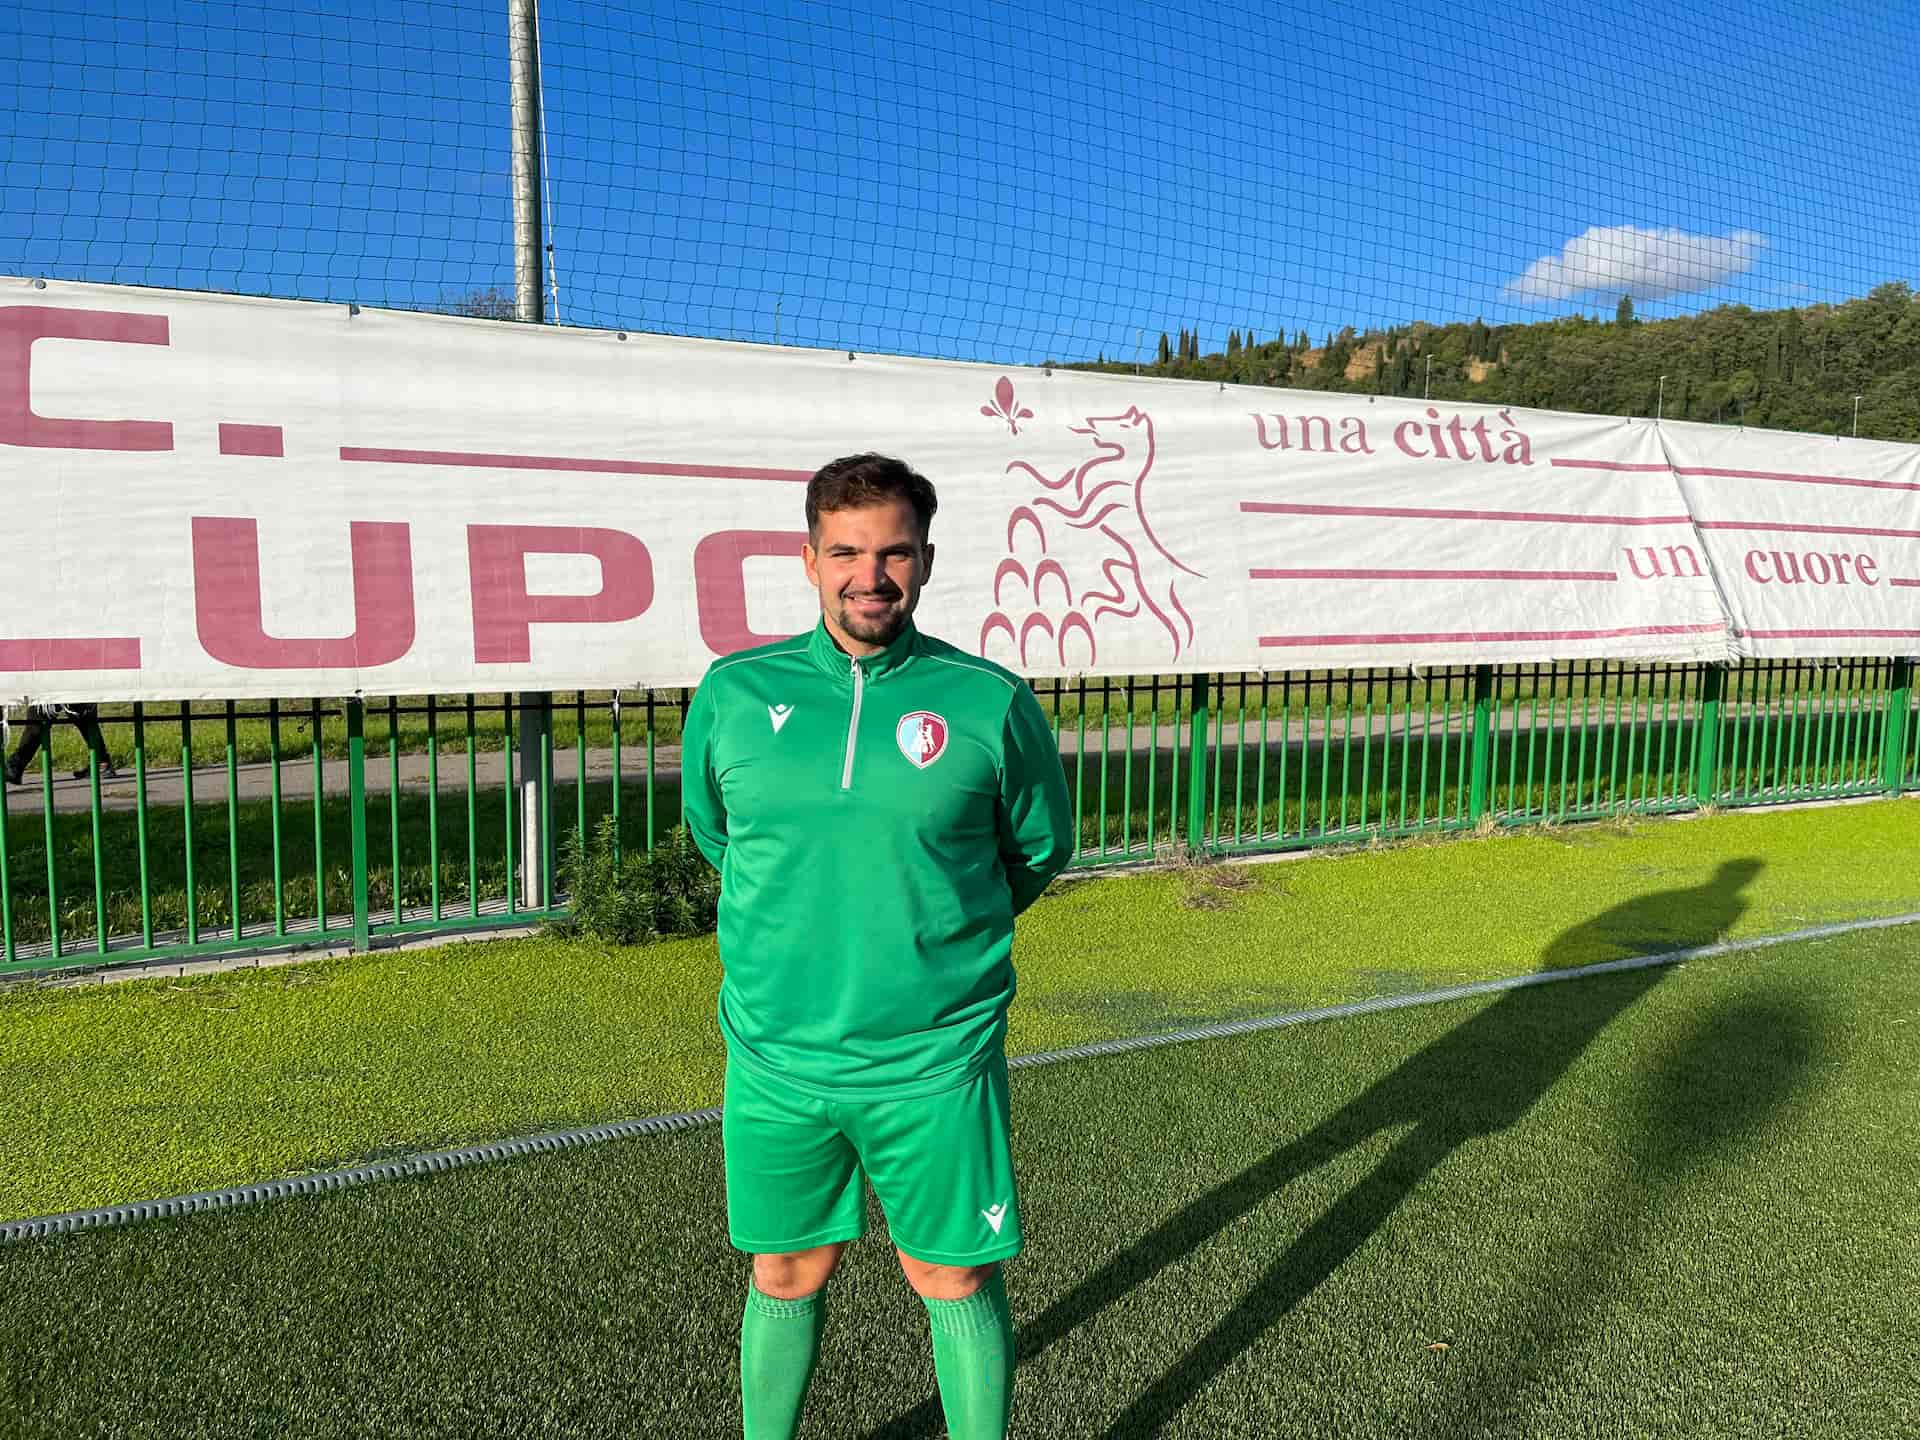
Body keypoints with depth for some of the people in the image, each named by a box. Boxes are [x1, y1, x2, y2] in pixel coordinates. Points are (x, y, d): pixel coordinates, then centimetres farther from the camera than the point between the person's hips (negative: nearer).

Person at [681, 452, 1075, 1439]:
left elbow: (1041, 849, 7)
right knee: (786, 1276, 18)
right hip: (773, 1059, 2)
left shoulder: (990, 703, -8)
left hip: (936, 1062, -2)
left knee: (955, 1280, 12)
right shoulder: (733, 693, -2)